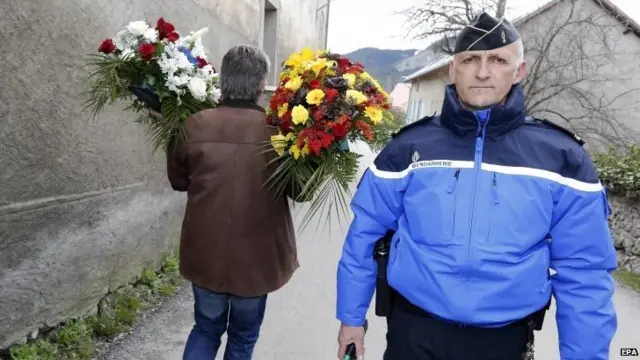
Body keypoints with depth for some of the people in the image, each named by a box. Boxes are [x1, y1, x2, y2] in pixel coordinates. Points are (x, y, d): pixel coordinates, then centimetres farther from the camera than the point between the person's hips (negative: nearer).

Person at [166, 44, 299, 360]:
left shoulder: (194, 125, -10)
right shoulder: (278, 129, -15)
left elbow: (179, 181, 6)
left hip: (206, 254, 2)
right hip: (256, 257, -1)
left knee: (207, 328, 26)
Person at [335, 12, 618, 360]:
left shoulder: (562, 157, -5)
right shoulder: (408, 147, -6)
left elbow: (583, 273, -2)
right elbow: (364, 235, 0)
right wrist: (352, 316, 4)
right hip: (413, 330, 0)